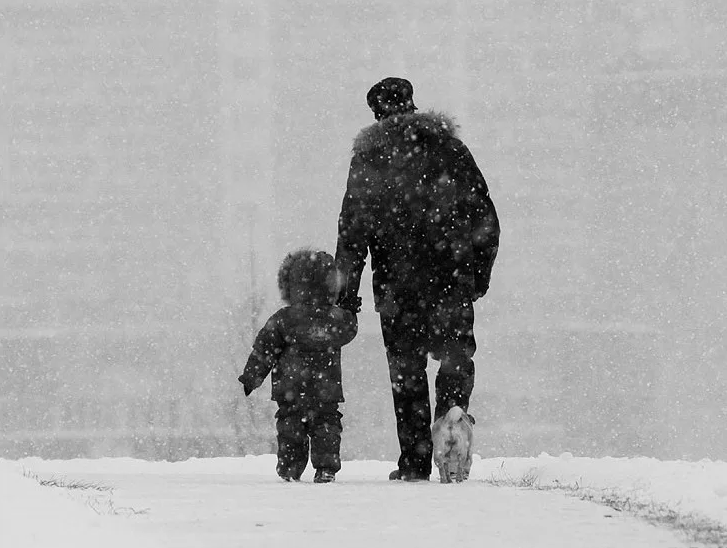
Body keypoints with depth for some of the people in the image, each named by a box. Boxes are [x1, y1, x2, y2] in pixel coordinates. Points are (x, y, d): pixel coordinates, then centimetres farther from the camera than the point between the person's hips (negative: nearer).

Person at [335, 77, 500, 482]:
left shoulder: (368, 158, 1)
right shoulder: (448, 148, 7)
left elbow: (352, 232, -1)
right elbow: (485, 217, 9)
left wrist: (346, 294, 1)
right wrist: (480, 273, 17)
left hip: (397, 285, -1)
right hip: (452, 280, 1)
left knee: (407, 371, 7)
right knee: (456, 361, 7)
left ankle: (415, 460, 4)